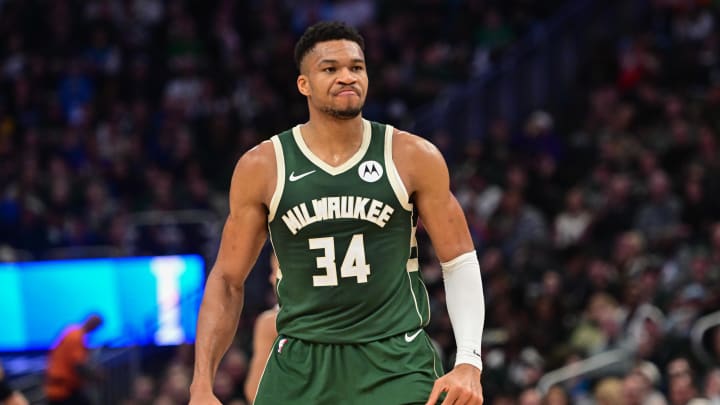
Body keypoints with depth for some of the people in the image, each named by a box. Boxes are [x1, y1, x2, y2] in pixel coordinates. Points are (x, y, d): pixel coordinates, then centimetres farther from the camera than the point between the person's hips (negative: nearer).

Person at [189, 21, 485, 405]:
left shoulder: (413, 158, -2)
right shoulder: (261, 168, 0)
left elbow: (459, 261, 3)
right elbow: (228, 280, 6)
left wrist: (469, 363, -9)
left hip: (396, 364, -1)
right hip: (301, 366, 1)